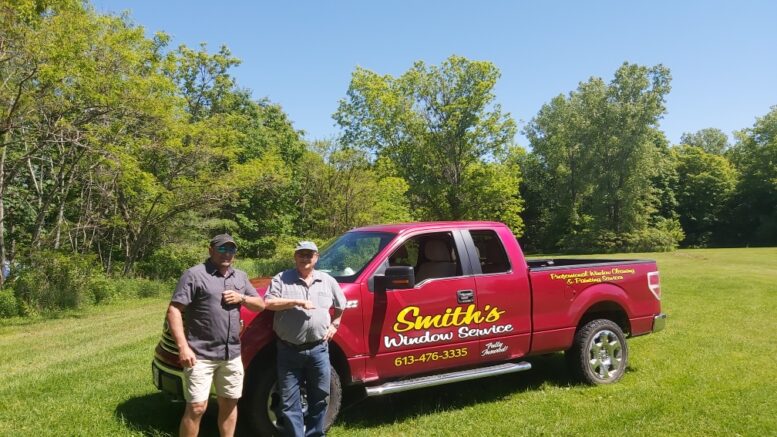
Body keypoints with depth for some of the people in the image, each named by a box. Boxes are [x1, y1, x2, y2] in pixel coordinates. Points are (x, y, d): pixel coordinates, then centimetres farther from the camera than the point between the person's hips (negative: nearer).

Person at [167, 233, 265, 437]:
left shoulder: (240, 276, 13)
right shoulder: (195, 274, -7)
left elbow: (261, 305, 17)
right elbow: (174, 311, -12)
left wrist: (242, 298, -3)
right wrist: (183, 346, -21)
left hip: (232, 355, 6)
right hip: (201, 355, -6)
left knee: (229, 403, 15)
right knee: (196, 407, -6)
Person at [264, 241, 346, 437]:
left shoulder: (328, 281, 8)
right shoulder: (281, 279, 0)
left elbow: (341, 306, 22)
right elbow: (269, 303, -12)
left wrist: (334, 324, 10)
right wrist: (297, 301, -18)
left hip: (318, 349, 3)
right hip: (289, 350, -2)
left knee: (319, 397, 13)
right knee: (289, 401, 3)